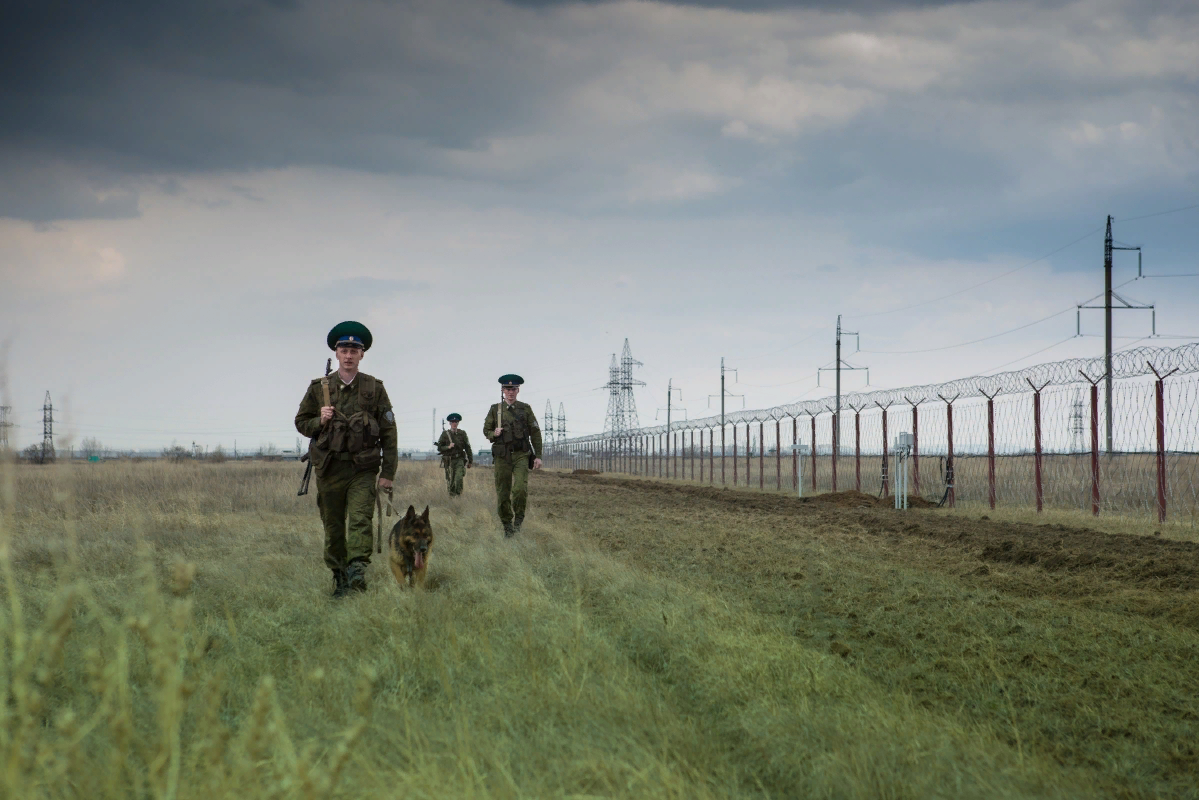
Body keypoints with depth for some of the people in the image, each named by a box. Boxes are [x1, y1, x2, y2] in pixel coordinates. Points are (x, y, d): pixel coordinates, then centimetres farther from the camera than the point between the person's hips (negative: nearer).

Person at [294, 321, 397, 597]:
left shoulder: (375, 388, 4)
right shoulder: (319, 388, 7)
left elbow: (388, 432, 4)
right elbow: (301, 422, 15)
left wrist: (388, 472, -2)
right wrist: (320, 421, -8)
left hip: (363, 469, -2)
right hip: (329, 468, 2)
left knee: (360, 520, -17)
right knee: (333, 526, 7)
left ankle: (357, 572, -27)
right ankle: (339, 577, 19)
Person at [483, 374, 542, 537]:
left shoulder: (526, 409, 5)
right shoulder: (495, 409, 7)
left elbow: (535, 433, 5)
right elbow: (486, 430, 15)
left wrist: (538, 456, -2)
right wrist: (493, 434, -10)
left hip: (521, 455, -1)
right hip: (502, 456, 1)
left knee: (520, 489, -21)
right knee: (503, 494, 1)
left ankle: (518, 519, -2)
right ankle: (507, 526, 15)